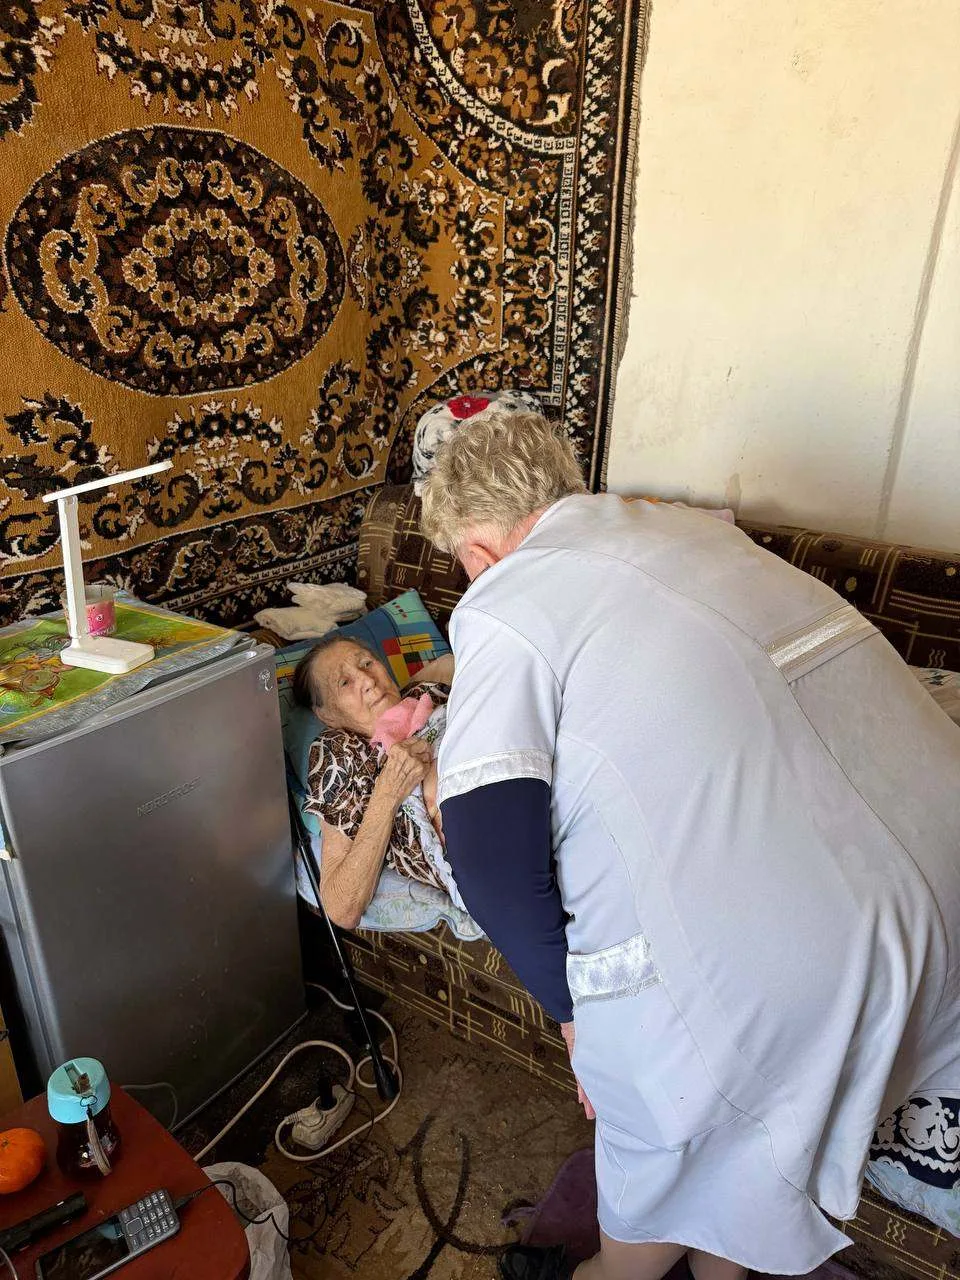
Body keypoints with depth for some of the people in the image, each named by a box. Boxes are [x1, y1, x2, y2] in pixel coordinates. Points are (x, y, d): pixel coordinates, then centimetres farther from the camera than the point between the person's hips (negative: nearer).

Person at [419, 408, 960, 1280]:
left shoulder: (503, 608, -10)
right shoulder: (691, 526, 12)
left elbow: (492, 855, -16)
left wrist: (577, 1006, 0)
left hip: (769, 939, -7)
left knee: (667, 1141, 23)